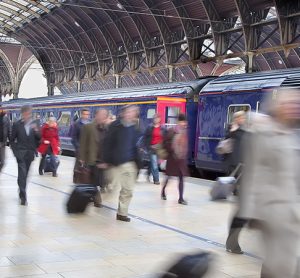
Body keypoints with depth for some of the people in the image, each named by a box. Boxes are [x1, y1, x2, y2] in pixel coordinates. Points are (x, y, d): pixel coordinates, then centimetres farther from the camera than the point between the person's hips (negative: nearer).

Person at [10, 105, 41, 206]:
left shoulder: (34, 124, 5)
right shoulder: (17, 125, -2)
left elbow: (38, 138, 2)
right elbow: (12, 140, 5)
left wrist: (36, 131, -15)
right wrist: (15, 150, -2)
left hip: (30, 153, 3)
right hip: (20, 152, -3)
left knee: (25, 174, 13)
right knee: (22, 173, -12)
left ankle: (22, 191, 32)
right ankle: (23, 196, -13)